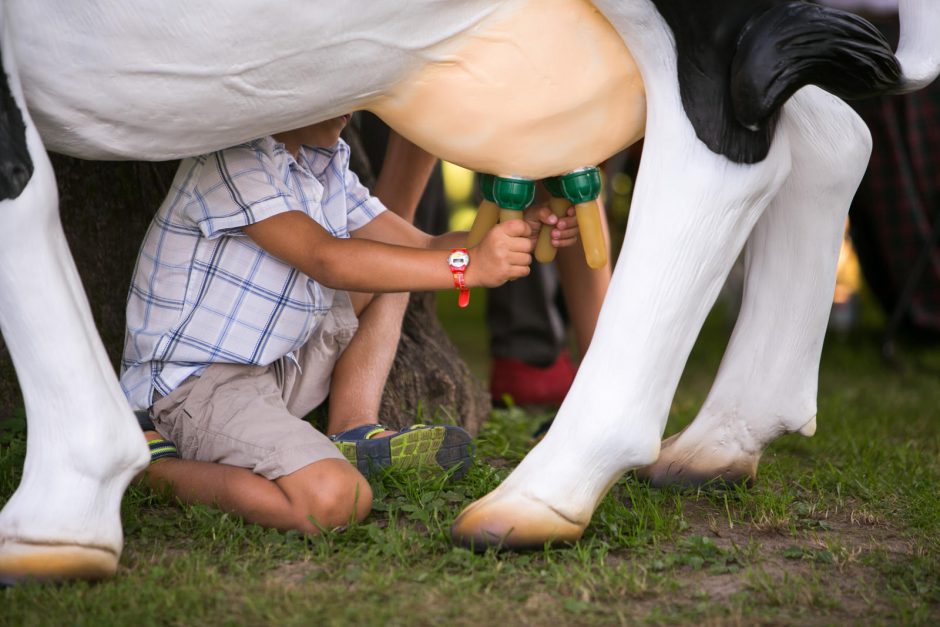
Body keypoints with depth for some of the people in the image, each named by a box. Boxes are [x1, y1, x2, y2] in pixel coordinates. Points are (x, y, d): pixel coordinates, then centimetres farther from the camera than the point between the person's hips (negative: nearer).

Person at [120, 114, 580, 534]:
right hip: (195, 380, -9)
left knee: (389, 271, 13)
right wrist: (469, 265, -35)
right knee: (335, 500, -30)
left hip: (277, 364, 10)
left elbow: (422, 249, 6)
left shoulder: (327, 164, 9)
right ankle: (160, 464, -9)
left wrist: (517, 234, -12)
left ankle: (352, 433, -1)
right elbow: (326, 261, -30)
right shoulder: (231, 160, -19)